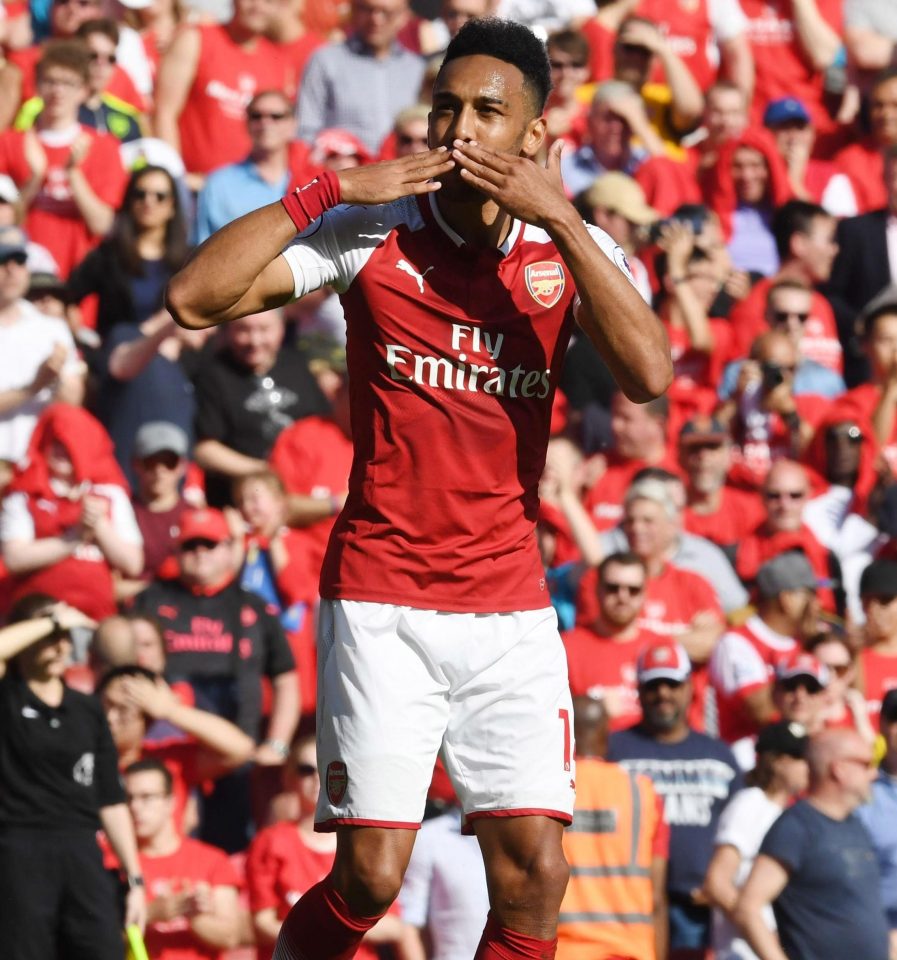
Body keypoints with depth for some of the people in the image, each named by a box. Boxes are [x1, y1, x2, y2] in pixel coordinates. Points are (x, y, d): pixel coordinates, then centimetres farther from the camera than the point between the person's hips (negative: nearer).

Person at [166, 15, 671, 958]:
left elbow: (647, 374, -15)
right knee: (371, 874, -10)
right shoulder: (373, 234, -2)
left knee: (533, 871, -6)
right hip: (381, 602, -2)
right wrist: (327, 193, -14)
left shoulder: (570, 247, 3)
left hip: (512, 610, 2)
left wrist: (560, 219, -18)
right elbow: (194, 298, -10)